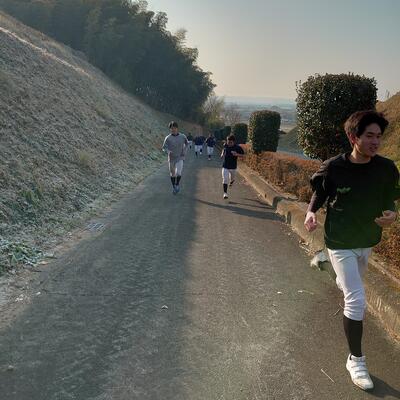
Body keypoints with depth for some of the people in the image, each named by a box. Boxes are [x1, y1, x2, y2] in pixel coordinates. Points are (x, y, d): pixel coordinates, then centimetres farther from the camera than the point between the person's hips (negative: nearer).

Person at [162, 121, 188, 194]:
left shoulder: (182, 136, -7)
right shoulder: (168, 138, -11)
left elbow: (187, 143, 12)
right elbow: (164, 148, -8)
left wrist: (184, 152, -1)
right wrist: (168, 151, -29)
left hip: (180, 158, -1)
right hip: (171, 158, 1)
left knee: (178, 173, -19)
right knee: (172, 174, 13)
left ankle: (177, 184, 8)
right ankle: (174, 187, 35)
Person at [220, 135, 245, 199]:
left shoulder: (238, 147, -14)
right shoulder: (225, 145, -5)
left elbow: (243, 155, -6)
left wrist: (237, 154, -25)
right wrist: (222, 154, 0)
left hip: (233, 167, 0)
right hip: (225, 166, 0)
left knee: (232, 178, 21)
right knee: (225, 179, -10)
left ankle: (231, 182, 59)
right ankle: (225, 193, -2)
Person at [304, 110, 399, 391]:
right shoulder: (333, 168, -21)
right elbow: (320, 194, -4)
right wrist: (312, 212, -24)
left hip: (368, 240, 5)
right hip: (341, 243, -5)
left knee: (354, 283, 32)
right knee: (357, 300, -9)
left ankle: (342, 282, 71)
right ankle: (356, 360, 9)